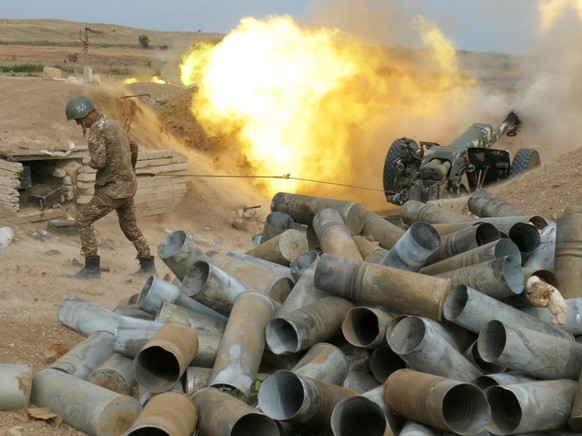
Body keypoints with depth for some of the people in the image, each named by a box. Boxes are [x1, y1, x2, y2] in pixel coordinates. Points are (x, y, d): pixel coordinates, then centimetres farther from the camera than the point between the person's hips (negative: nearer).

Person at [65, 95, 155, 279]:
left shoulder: (96, 129, -16)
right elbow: (133, 147, 26)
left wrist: (90, 162, 0)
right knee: (130, 226, 22)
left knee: (83, 220, -4)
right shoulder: (113, 123, 14)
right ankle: (147, 264, 27)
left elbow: (98, 162, -25)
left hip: (114, 188, -9)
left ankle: (92, 266, -5)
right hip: (128, 185, 9)